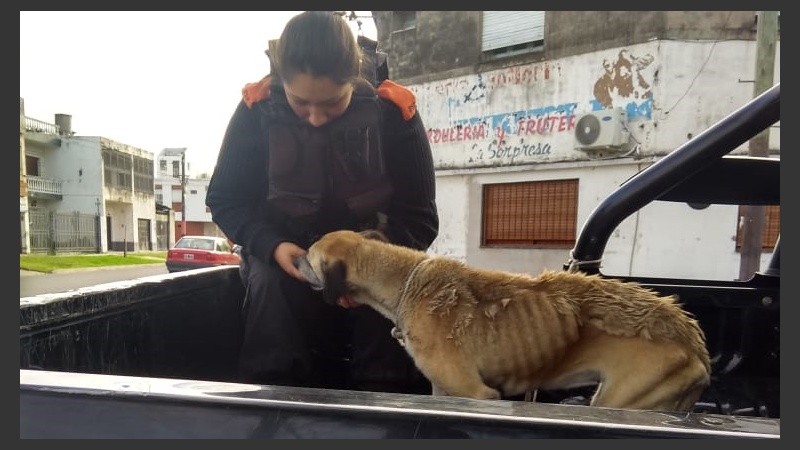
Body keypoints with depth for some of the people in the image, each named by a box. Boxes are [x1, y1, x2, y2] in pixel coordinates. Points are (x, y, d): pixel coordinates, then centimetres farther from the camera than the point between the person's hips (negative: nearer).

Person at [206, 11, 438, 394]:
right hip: (286, 255, 1)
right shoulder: (256, 109, -12)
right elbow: (224, 199, -2)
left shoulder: (393, 111, -14)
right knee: (268, 285, -31)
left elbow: (419, 217, -9)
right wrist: (273, 246, -21)